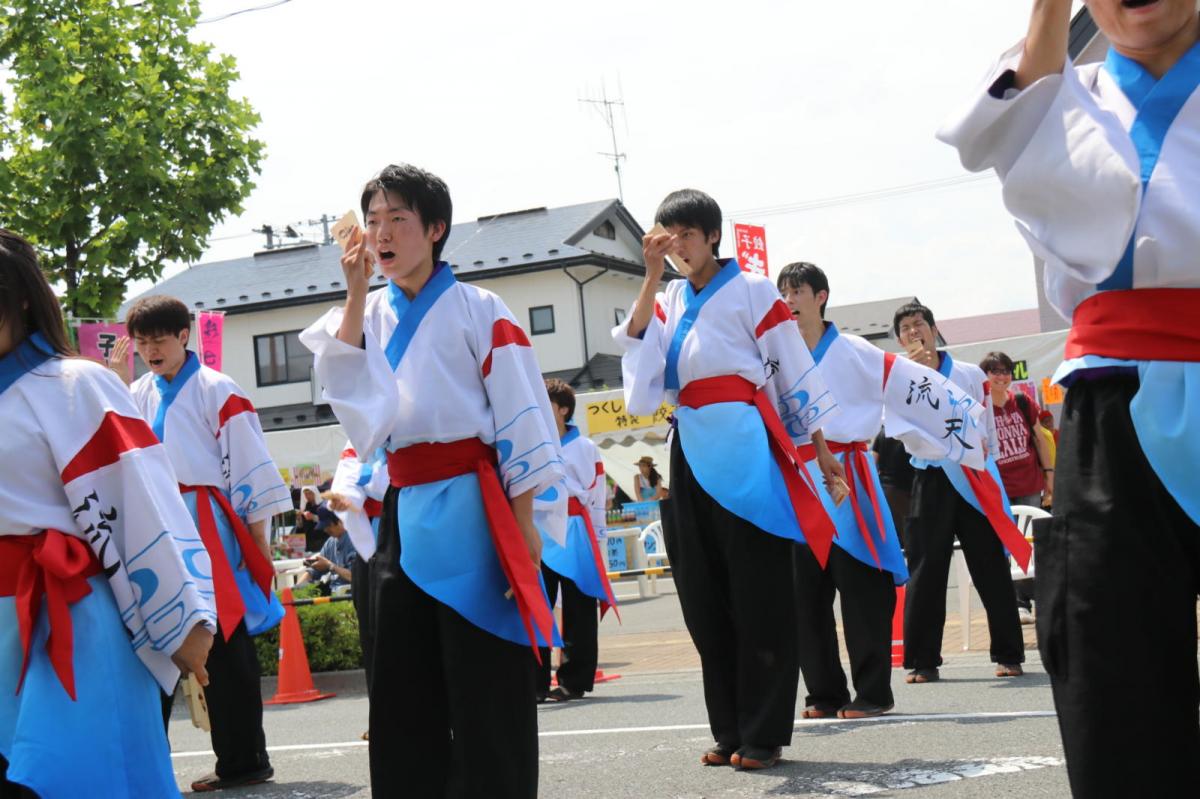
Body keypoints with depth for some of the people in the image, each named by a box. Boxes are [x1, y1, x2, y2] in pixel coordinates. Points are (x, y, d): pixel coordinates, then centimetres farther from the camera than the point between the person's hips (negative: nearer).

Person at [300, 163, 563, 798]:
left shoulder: (477, 310, -2)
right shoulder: (370, 315, 13)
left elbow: (520, 416, -4)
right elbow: (351, 393, -3)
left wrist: (523, 523, -8)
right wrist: (356, 294, -7)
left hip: (472, 508, -5)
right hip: (405, 512, 5)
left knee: (485, 688, -3)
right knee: (404, 691, 10)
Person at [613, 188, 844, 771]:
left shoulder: (751, 290, 0)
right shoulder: (669, 300, 15)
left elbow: (795, 372, 0)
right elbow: (638, 348, -3)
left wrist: (820, 450, -1)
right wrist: (652, 277, -8)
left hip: (746, 445, -6)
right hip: (692, 452, 6)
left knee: (758, 593, -3)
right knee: (705, 596, 6)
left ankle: (764, 733, 2)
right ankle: (728, 731, 14)